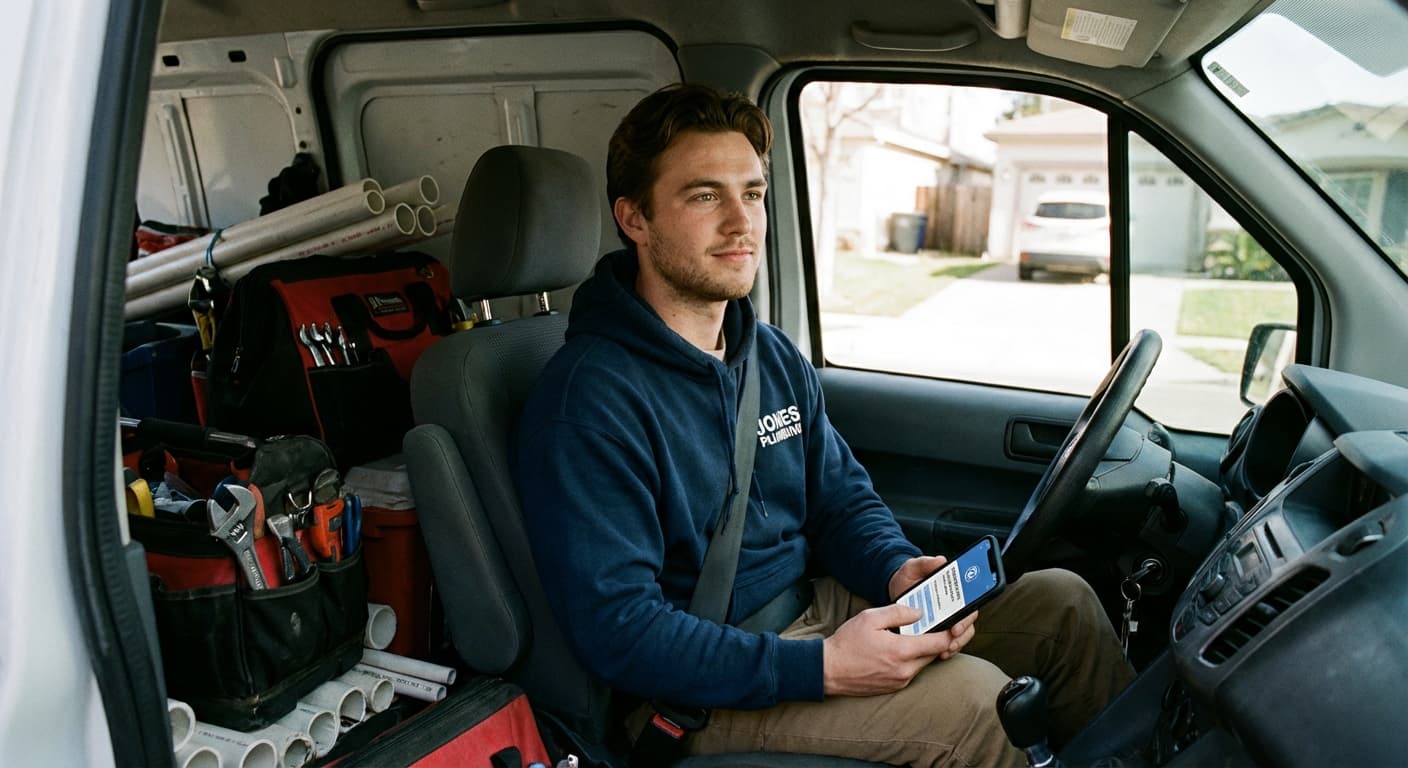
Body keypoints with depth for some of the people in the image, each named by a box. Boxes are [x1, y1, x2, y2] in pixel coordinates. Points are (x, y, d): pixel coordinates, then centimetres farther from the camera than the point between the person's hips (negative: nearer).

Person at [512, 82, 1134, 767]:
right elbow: (616, 630, -25)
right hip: (697, 685, -7)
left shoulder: (773, 356, 5)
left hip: (811, 605, 8)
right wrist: (821, 668, -29)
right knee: (970, 697, -24)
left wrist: (899, 569, -10)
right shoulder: (587, 403, -22)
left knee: (1060, 602, 1)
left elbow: (842, 498, 13)